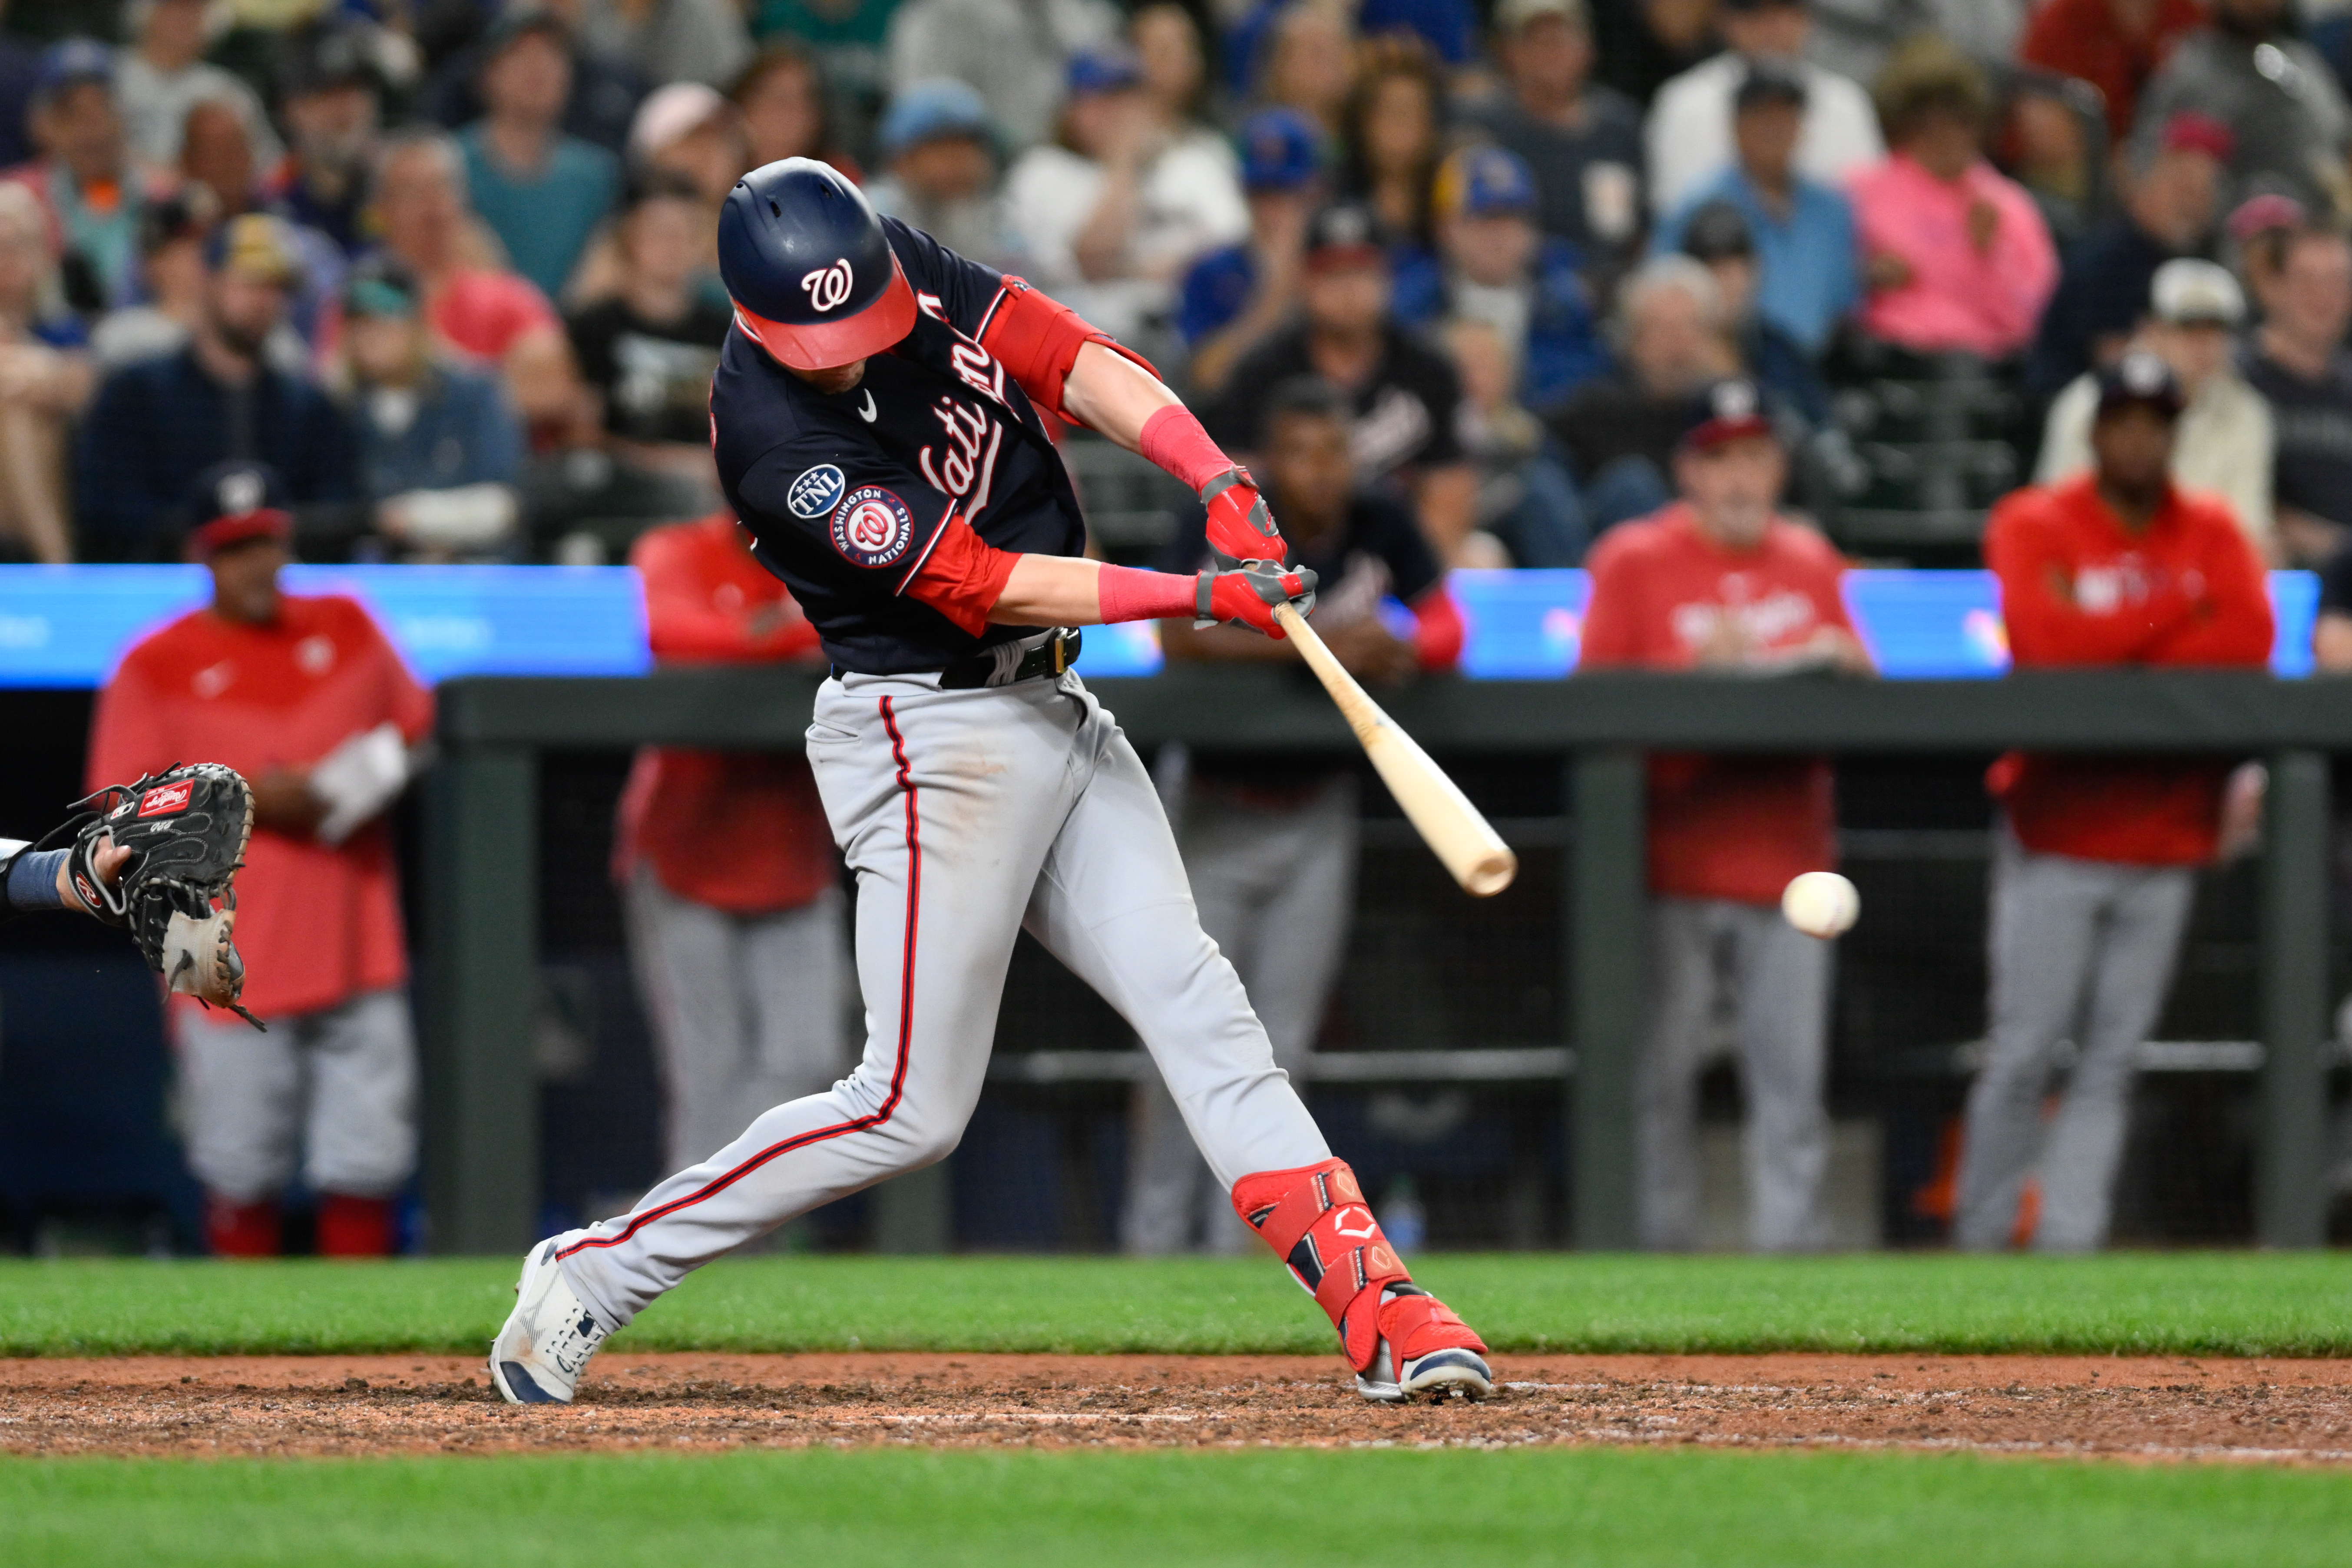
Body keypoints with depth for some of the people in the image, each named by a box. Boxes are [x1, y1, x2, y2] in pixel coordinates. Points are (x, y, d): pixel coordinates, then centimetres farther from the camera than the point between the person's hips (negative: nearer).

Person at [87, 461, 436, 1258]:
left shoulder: (347, 627, 11)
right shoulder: (155, 668, -1)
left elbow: (420, 729, 21)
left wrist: (387, 775, -2)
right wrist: (247, 799, -15)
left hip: (356, 948, 3)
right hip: (234, 971, -3)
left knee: (366, 1162, 0)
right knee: (242, 1172, 1)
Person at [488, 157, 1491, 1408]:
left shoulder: (909, 272, -2)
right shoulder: (771, 436, -24)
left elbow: (1075, 364, -5)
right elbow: (985, 585, -24)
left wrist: (1221, 486, -21)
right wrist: (1200, 595, -27)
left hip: (1053, 715, 7)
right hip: (928, 738, -7)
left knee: (1191, 1000, -2)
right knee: (911, 1109, -7)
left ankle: (1372, 1303, -7)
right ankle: (594, 1273, 4)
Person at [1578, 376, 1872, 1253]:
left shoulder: (1811, 564, 16)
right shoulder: (1634, 562, 2)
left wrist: (1835, 664, -5)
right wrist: (1702, 673, -16)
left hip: (1786, 848, 3)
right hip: (1675, 853, -3)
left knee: (1792, 1065, -2)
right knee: (1663, 1062, -4)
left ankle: (1790, 1239, -1)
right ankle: (1660, 1240, 2)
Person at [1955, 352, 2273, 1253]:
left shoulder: (2211, 534, 11)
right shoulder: (2034, 525, 1)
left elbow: (2250, 640, -6)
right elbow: (2044, 637, -16)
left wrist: (2108, 650, -12)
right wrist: (2173, 609, -7)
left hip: (2166, 838, 3)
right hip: (2057, 837, -3)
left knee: (2112, 1064, -1)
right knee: (2025, 1052, -6)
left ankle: (2067, 1248, -1)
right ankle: (1977, 1245, 3)